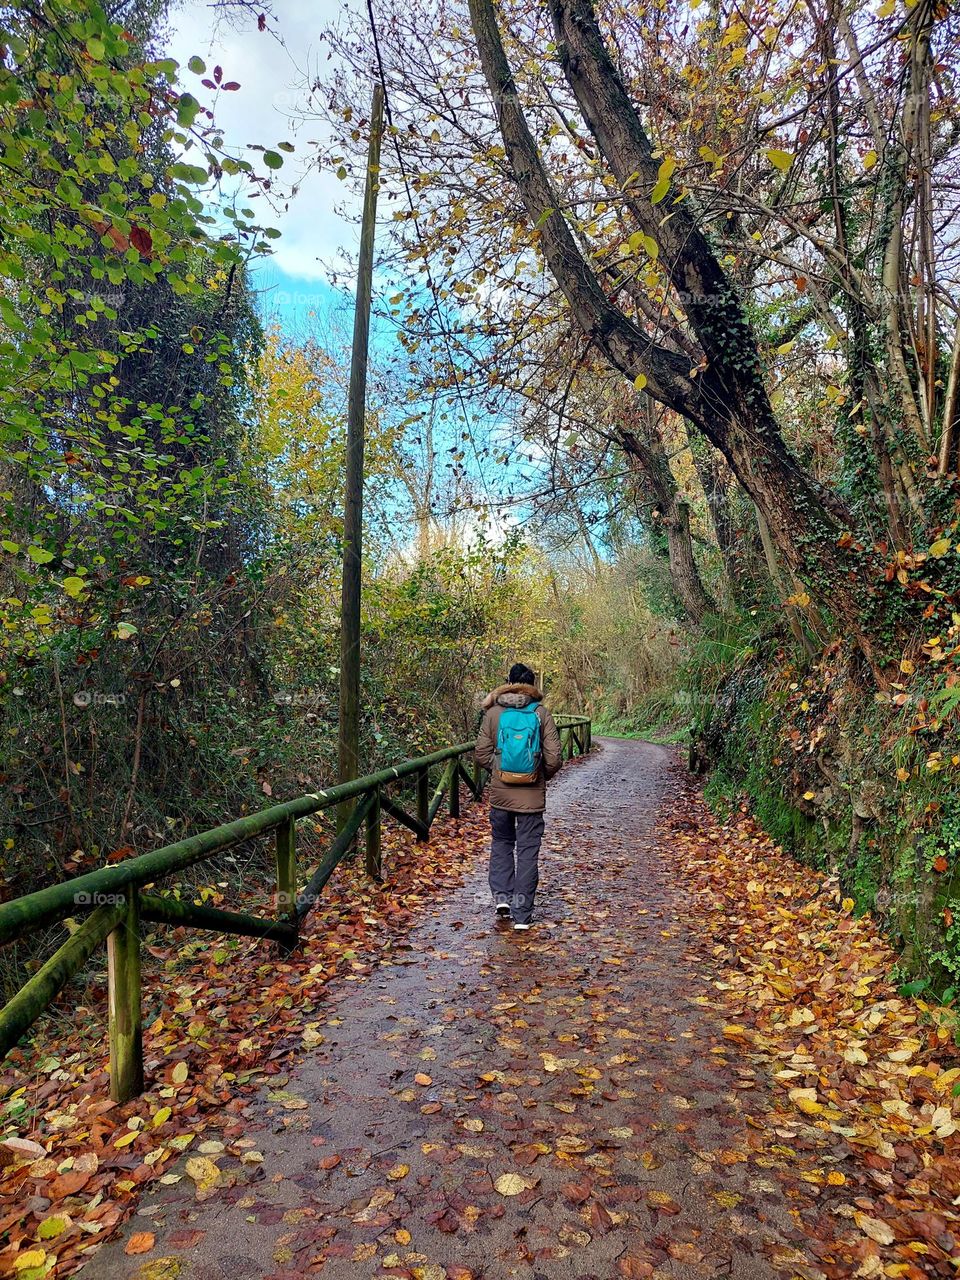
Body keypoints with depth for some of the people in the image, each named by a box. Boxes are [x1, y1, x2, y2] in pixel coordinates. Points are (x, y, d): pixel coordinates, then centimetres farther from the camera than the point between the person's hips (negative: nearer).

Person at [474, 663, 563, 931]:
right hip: (532, 795, -1)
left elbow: (482, 755, -3)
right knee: (528, 851, 8)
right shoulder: (541, 713, -6)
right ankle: (521, 915, 10)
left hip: (500, 792, 1)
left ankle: (502, 896, 13)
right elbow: (554, 758, -8)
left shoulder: (493, 713, -4)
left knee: (501, 842, 23)